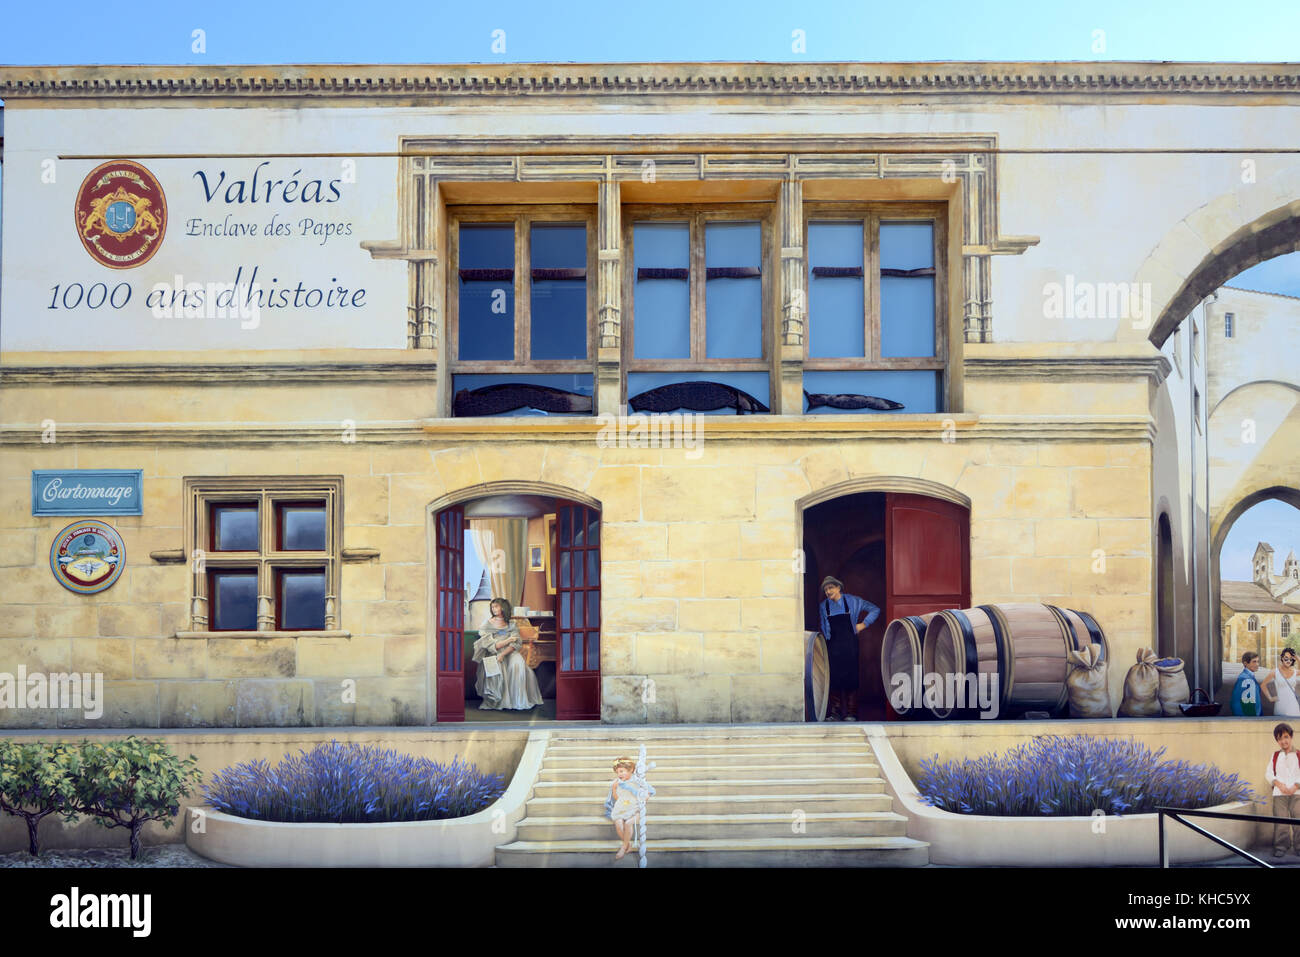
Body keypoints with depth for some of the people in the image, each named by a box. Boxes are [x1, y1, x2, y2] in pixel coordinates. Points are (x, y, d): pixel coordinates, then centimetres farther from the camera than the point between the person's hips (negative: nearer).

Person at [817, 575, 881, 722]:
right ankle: (836, 712, 5)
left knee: (851, 678, -1)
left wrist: (863, 624, 2)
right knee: (834, 678, -3)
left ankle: (851, 713, 5)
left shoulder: (852, 601, 2)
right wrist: (824, 643, 3)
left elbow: (875, 610, 10)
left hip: (849, 645, -1)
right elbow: (822, 628, 14)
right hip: (833, 646, 1)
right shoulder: (823, 606, 6)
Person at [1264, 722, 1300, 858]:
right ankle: (1279, 848, 0)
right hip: (1279, 794, 1)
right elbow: (1268, 773, 9)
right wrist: (1279, 784, -7)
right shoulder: (1275, 755, 14)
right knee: (1280, 822, -5)